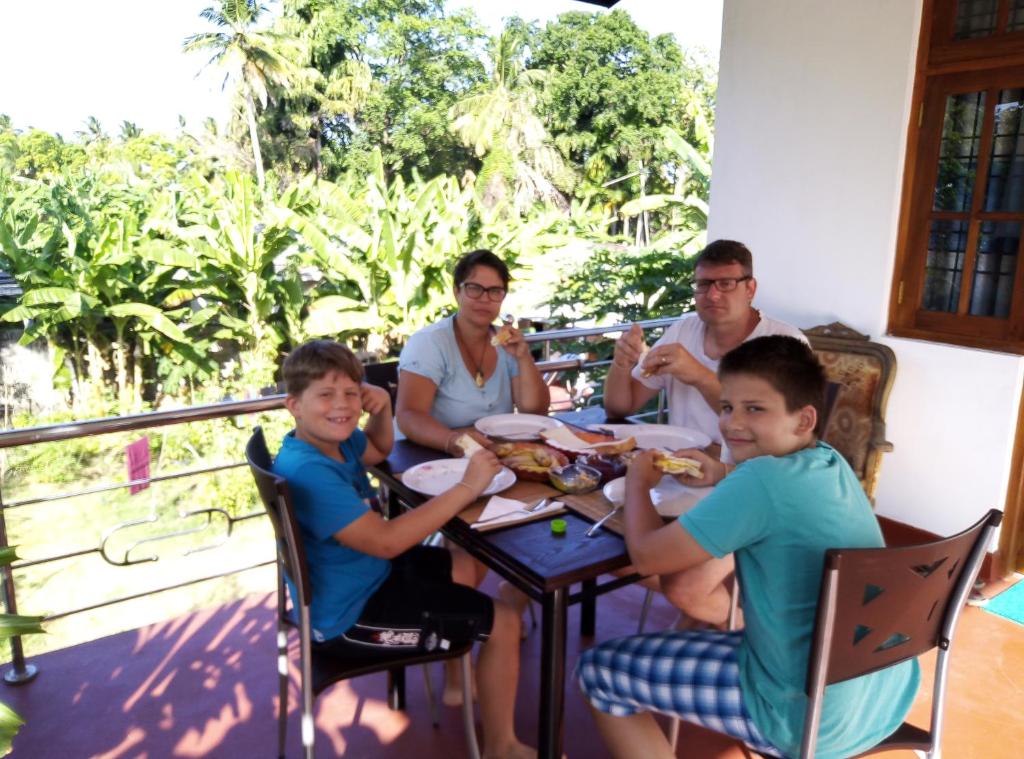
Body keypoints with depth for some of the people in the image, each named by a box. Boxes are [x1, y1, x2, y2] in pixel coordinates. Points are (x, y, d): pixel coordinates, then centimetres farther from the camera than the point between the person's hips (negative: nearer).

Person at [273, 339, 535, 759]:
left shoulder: (332, 439, -2)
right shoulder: (308, 470, -32)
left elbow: (379, 451, 19)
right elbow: (385, 541, -35)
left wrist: (383, 408, -3)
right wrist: (467, 487, -31)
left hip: (367, 577, 10)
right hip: (350, 615, -10)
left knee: (463, 565, 27)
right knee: (504, 624, -5)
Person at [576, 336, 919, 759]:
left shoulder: (764, 479, -24)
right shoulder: (832, 462, 1)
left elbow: (646, 555, -19)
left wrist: (637, 481, -1)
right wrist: (722, 476, 9)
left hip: (812, 723, -9)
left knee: (597, 670, 3)